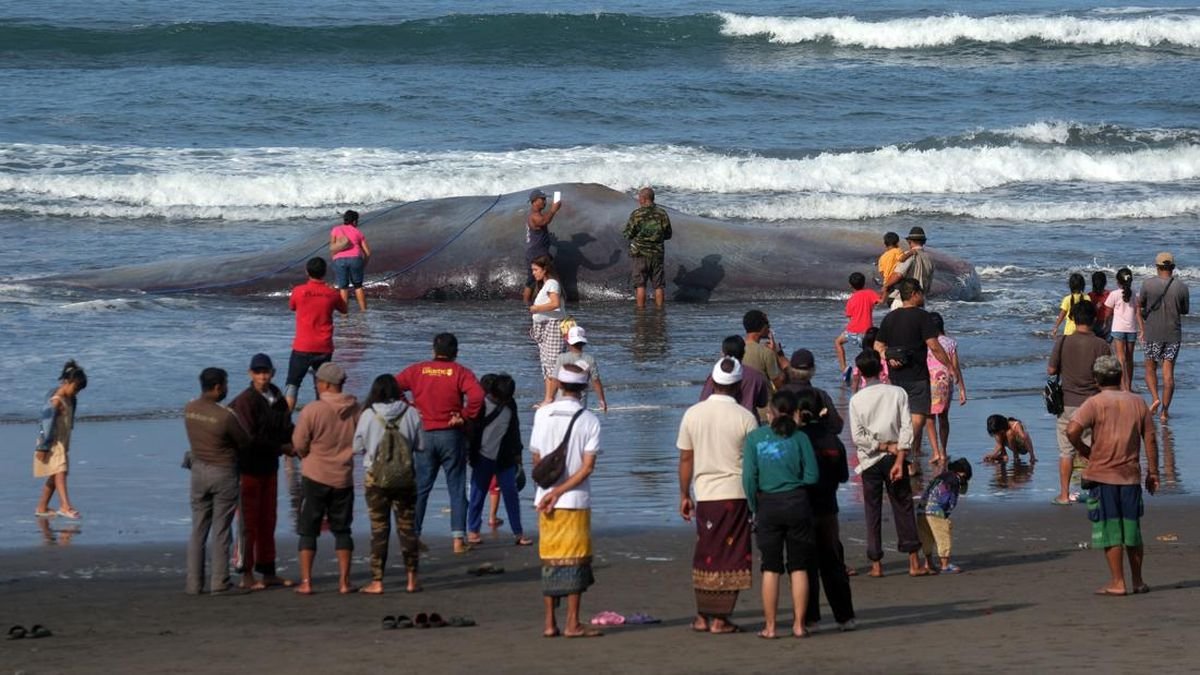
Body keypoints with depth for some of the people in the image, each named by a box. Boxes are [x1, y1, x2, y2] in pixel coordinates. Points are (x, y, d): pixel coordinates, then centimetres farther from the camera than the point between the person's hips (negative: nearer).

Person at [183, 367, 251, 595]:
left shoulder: (189, 410, -3)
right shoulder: (225, 416, -21)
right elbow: (245, 444, -9)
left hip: (199, 471, 5)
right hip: (223, 473, -5)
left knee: (198, 530, 9)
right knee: (221, 531, 3)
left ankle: (194, 583, 9)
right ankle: (219, 582, 5)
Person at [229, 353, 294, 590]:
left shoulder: (278, 400, 8)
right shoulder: (245, 401, -15)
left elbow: (287, 430, 8)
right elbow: (249, 438, -20)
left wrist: (293, 444, -14)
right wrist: (281, 448, -16)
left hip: (269, 466, 7)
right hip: (249, 467, -7)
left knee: (268, 521, 13)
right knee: (249, 522, -4)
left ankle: (268, 572, 20)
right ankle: (247, 575, 1)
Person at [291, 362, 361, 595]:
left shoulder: (312, 410, -16)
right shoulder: (356, 410, -4)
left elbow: (299, 444, -10)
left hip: (315, 478, -3)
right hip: (344, 478, 3)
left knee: (308, 531, 6)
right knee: (342, 530, 13)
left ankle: (306, 582, 2)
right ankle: (344, 581, 10)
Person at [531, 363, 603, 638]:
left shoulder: (543, 414, 0)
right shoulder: (589, 420, -5)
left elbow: (536, 458, 5)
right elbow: (588, 466, -12)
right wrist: (560, 491, -11)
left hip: (545, 498, 2)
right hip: (576, 501, -2)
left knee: (549, 561, 8)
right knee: (575, 561, 2)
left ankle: (549, 623, 8)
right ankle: (573, 623, 0)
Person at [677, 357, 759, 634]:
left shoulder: (693, 414, 0)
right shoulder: (745, 418, -9)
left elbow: (685, 458, 5)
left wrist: (684, 495, 14)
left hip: (704, 494, 3)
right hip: (735, 493, -3)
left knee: (705, 556, 13)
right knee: (731, 558, 3)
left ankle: (703, 616, 15)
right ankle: (720, 618, 3)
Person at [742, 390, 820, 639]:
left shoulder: (755, 437, -2)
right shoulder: (799, 438, -4)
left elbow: (749, 477, -6)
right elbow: (812, 476, -6)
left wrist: (754, 508, 4)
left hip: (767, 506, 0)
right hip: (797, 504, 0)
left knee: (770, 569, 6)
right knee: (799, 567, 7)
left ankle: (770, 626, 4)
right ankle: (799, 625, 8)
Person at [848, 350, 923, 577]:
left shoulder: (857, 400, -6)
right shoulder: (897, 393, -3)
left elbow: (858, 437, -10)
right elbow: (906, 428, -9)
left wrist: (885, 446, -5)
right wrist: (899, 458, -10)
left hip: (870, 461, -1)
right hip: (895, 457, 1)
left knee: (872, 511, 7)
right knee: (903, 508, 6)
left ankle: (876, 564, 5)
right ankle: (913, 561, 2)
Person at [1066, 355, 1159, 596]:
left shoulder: (1095, 403, -7)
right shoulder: (1138, 403, 6)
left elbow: (1073, 431, -20)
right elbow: (1150, 439, 5)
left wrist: (1084, 450, -2)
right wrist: (1153, 472, 11)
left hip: (1102, 475, -4)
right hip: (1131, 475, 4)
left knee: (1109, 530, 1)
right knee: (1132, 529, 13)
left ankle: (1117, 582, 0)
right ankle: (1138, 581, 19)